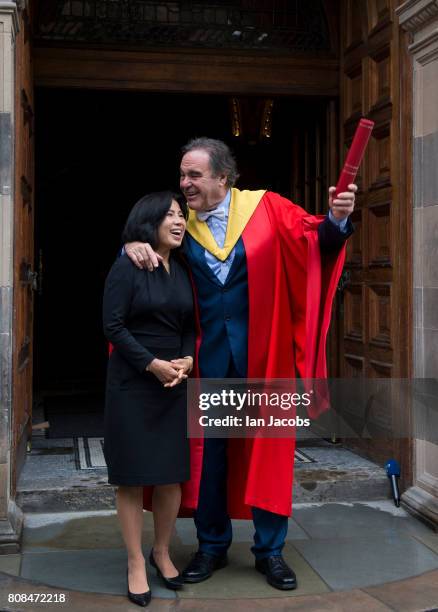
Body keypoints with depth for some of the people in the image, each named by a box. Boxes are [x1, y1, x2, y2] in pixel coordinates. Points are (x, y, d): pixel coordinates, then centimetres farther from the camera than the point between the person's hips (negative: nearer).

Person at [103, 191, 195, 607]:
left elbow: (190, 327, 12)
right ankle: (136, 563, 14)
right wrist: (153, 364, -16)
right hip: (132, 383, -5)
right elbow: (113, 326, -11)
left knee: (172, 473, 6)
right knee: (133, 475, 2)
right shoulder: (127, 267, -6)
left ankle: (162, 552, 26)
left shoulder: (183, 272, 11)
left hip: (176, 383, 5)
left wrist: (186, 361, -7)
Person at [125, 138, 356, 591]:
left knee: (268, 447, 7)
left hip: (262, 353, -2)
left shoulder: (266, 208, -4)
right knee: (208, 449, 10)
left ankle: (270, 550, 22)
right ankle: (212, 545, 28)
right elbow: (148, 237, 8)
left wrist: (336, 219, -31)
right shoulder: (182, 223, 3)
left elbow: (316, 240, -10)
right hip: (208, 355, 2)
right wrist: (134, 245, -15)